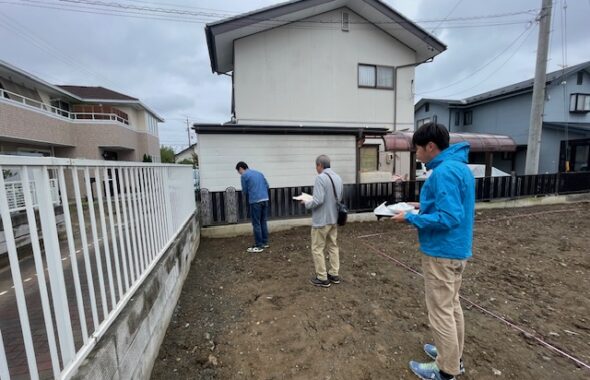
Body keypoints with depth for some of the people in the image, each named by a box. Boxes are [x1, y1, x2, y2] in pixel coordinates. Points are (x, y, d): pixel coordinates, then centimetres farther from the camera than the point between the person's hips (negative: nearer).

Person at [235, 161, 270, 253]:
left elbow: (245, 191, 3)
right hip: (265, 200, 7)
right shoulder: (259, 173, 19)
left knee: (256, 224, 1)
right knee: (263, 222, 16)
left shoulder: (244, 175, -1)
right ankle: (265, 242, 23)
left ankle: (259, 246, 7)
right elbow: (267, 185, 16)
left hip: (255, 201, -7)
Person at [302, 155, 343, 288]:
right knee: (333, 246, 17)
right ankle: (334, 274, 26)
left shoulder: (320, 178, -19)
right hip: (334, 218, 8)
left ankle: (322, 278, 13)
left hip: (321, 220, -8)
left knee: (317, 249, 5)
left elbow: (318, 201, -24)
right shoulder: (338, 177, 8)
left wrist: (306, 203, -7)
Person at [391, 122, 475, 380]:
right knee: (452, 305, 23)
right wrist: (424, 205, 11)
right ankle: (454, 355, 41)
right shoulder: (460, 166, 9)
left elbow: (449, 218, -28)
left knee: (441, 311, 7)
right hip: (457, 249, 10)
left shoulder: (444, 172, -23)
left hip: (442, 253, -10)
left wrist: (410, 218, -19)